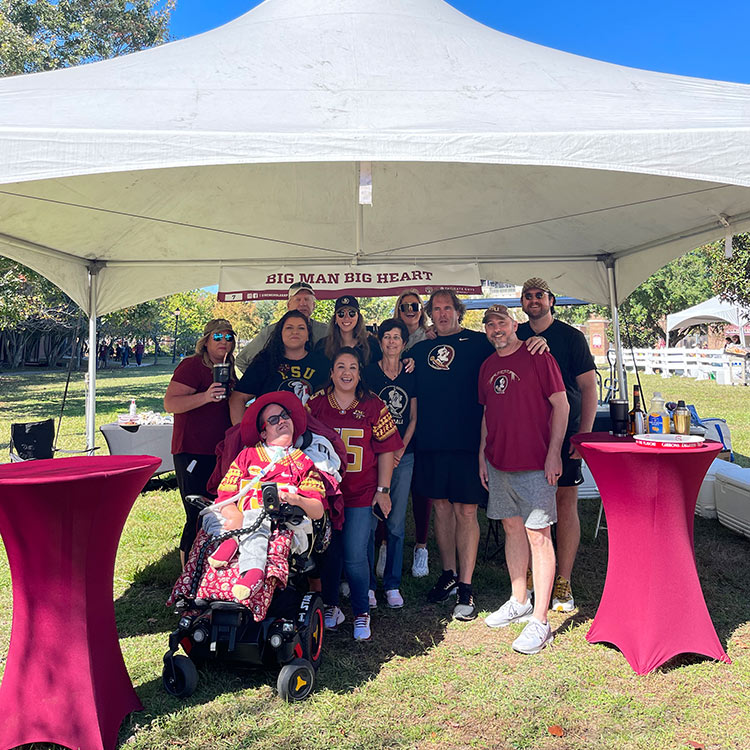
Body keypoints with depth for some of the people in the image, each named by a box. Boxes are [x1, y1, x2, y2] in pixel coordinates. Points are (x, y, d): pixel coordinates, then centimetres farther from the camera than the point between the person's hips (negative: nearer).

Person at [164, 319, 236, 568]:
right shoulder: (192, 365, -8)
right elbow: (170, 402, -20)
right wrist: (205, 396, -31)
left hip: (218, 453, 8)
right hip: (193, 454, -8)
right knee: (198, 518, -7)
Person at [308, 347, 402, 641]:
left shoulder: (373, 406, 0)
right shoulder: (316, 404, 3)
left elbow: (386, 450, 2)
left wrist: (383, 490, -1)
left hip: (362, 495, -2)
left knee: (355, 556, -4)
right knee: (329, 552, 10)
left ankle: (362, 614, 16)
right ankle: (331, 606, 30)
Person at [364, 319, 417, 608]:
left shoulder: (411, 375, 10)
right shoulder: (369, 372, 2)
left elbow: (413, 418, 11)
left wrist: (401, 447, -3)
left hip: (403, 455, 2)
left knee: (396, 523, 4)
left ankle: (392, 585, 14)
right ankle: (366, 584, 11)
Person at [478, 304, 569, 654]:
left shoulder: (538, 357, -6)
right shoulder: (488, 366, 13)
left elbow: (561, 405, -7)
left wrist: (553, 453, -12)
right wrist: (482, 454, 14)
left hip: (535, 463, -6)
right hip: (499, 462, 7)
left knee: (538, 535, -4)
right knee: (512, 528, 15)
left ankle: (540, 621, 2)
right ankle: (519, 602, 30)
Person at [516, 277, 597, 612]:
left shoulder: (571, 336, 2)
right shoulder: (514, 337, 9)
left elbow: (589, 387, -1)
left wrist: (584, 434, -8)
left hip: (564, 433, -2)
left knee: (565, 501, -1)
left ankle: (563, 582, 7)